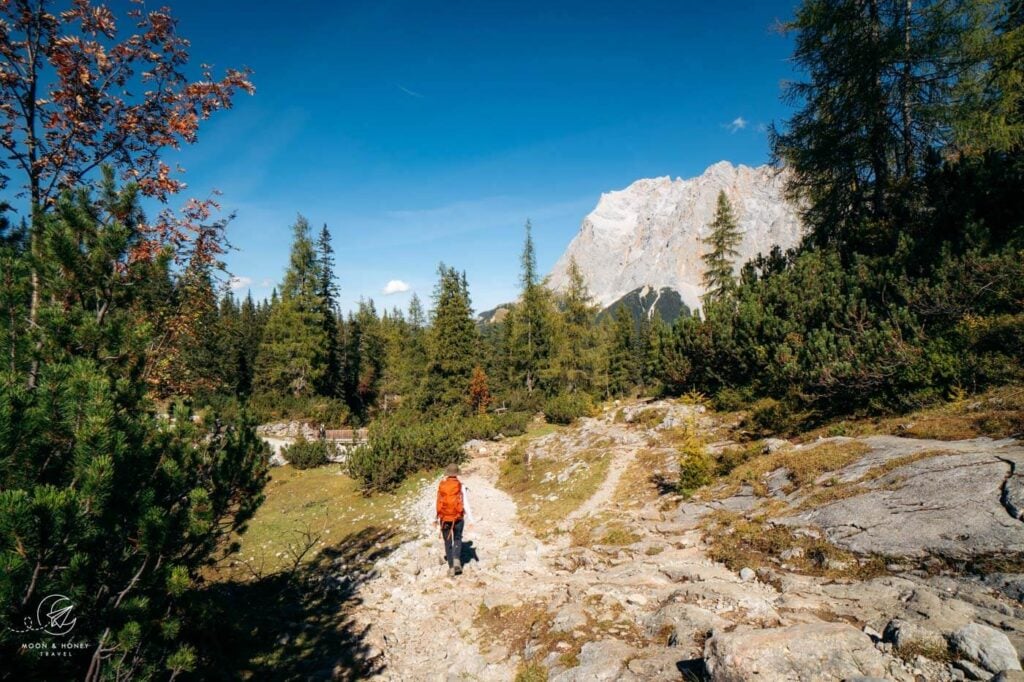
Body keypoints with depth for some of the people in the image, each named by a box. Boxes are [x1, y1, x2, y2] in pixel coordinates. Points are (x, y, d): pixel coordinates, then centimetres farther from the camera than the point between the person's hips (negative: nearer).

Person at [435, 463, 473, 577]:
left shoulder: (441, 486, -1)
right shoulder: (460, 486, -8)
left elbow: (438, 504, 4)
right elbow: (465, 503, -9)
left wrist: (436, 519, 16)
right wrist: (470, 519, -5)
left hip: (444, 518, 1)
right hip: (458, 518, -1)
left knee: (448, 542, 14)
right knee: (457, 539, 19)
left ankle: (451, 567, 15)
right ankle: (456, 560, -1)